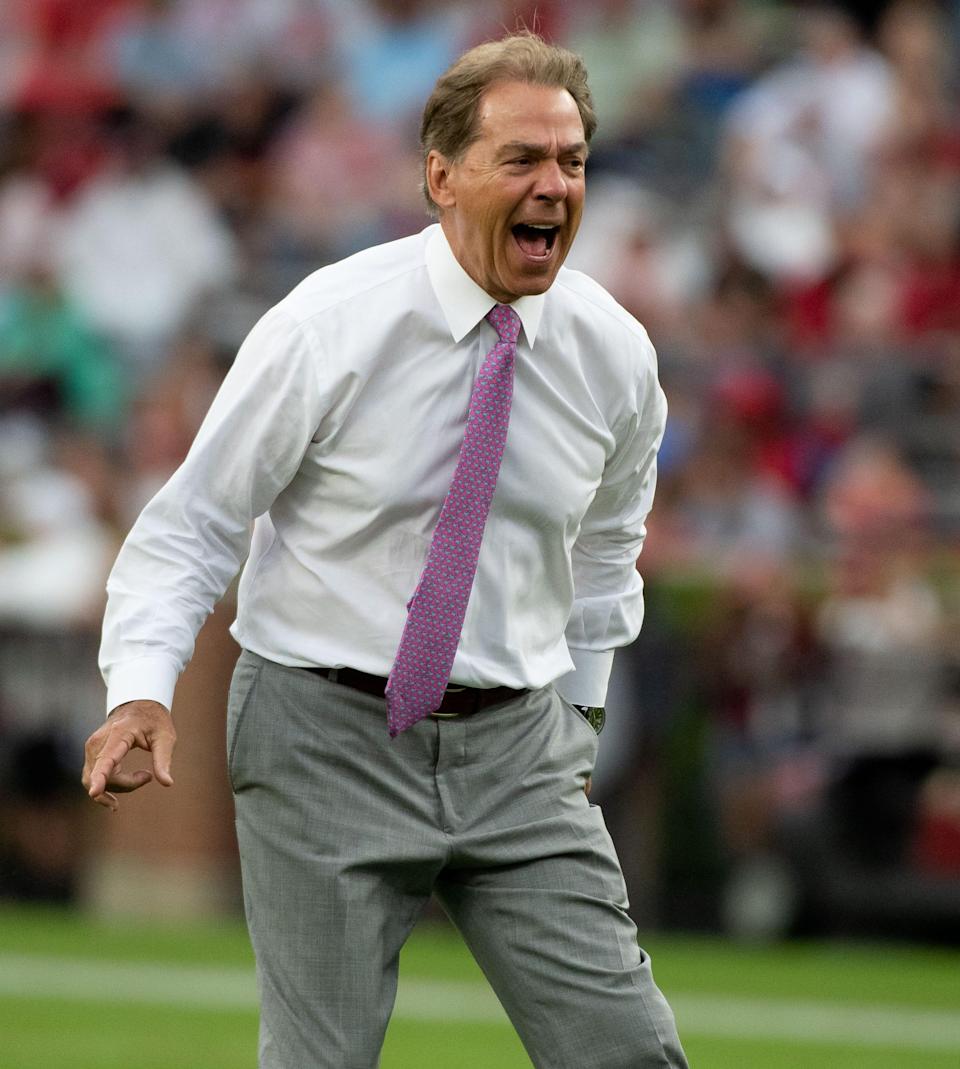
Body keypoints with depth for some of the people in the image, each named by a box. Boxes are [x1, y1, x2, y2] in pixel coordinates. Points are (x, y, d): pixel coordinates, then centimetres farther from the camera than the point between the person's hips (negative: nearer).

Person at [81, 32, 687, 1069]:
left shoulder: (614, 354, 1)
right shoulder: (330, 327, -12)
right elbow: (194, 521, -7)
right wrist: (143, 685, -20)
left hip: (518, 748, 3)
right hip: (327, 740, -3)